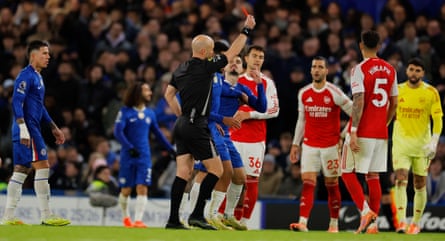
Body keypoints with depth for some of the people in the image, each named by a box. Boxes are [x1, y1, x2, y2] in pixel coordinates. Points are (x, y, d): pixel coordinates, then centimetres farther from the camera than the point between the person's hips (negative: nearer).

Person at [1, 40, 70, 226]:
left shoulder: (37, 77, 20)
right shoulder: (26, 76, -10)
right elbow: (17, 103, -18)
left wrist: (54, 128, 28)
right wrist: (23, 130, -25)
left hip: (32, 130, 10)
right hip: (27, 130, -10)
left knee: (21, 171, 7)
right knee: (42, 167, -10)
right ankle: (46, 216, -9)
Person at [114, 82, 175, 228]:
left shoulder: (150, 114, 9)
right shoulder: (125, 112, -4)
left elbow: (157, 133, 20)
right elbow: (118, 132, -13)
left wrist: (170, 149, 19)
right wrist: (129, 147, -24)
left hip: (144, 156, 3)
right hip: (128, 156, -3)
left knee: (142, 188, -11)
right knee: (126, 190, 4)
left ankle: (138, 220, -14)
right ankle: (126, 217, 27)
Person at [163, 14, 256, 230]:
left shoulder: (181, 69, 11)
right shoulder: (204, 67, -11)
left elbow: (168, 95, 21)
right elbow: (232, 52, -4)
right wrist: (246, 30, 6)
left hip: (182, 124, 8)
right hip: (196, 127, -8)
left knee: (183, 172, 6)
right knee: (216, 169, -1)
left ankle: (173, 219, 1)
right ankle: (197, 215, -7)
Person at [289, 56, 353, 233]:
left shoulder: (334, 93, -7)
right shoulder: (303, 93, 6)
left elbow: (354, 113, -4)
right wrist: (295, 144, 13)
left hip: (331, 146, -3)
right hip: (309, 145, 3)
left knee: (332, 185, 5)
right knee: (308, 183, -9)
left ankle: (334, 223, 16)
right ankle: (303, 222, -18)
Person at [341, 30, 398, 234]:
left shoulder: (360, 69, -10)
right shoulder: (390, 70, 9)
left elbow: (359, 103, -17)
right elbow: (394, 103, 13)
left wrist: (353, 132, -17)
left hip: (362, 132, -6)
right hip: (381, 133, 6)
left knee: (347, 173, 3)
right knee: (373, 176, 9)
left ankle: (365, 211, -13)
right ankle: (373, 223, 5)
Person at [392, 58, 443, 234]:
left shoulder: (431, 92, -2)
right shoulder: (397, 90, 3)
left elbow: (437, 118, -4)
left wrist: (434, 142, -14)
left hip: (422, 144, 0)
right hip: (401, 142, 0)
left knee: (420, 185, 5)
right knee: (401, 180, -15)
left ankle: (416, 223, 18)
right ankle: (401, 221, -23)